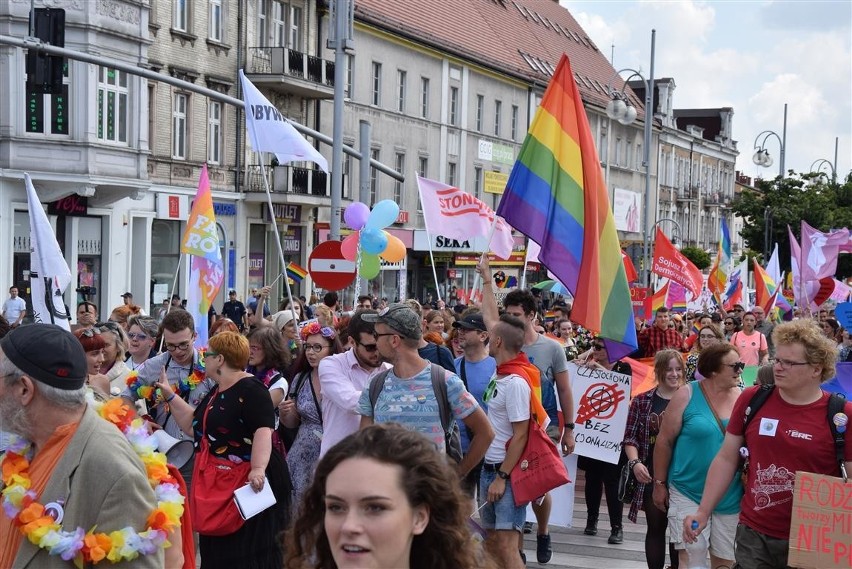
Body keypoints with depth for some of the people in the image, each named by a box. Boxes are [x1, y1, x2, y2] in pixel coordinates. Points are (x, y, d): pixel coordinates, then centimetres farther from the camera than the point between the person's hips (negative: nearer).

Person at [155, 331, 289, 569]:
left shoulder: (250, 389, -15)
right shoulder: (216, 392, 16)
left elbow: (263, 430, -26)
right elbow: (194, 425, 21)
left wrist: (258, 469, -39)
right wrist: (169, 395, 17)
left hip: (249, 483, -10)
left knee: (251, 549, -3)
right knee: (218, 548, 14)